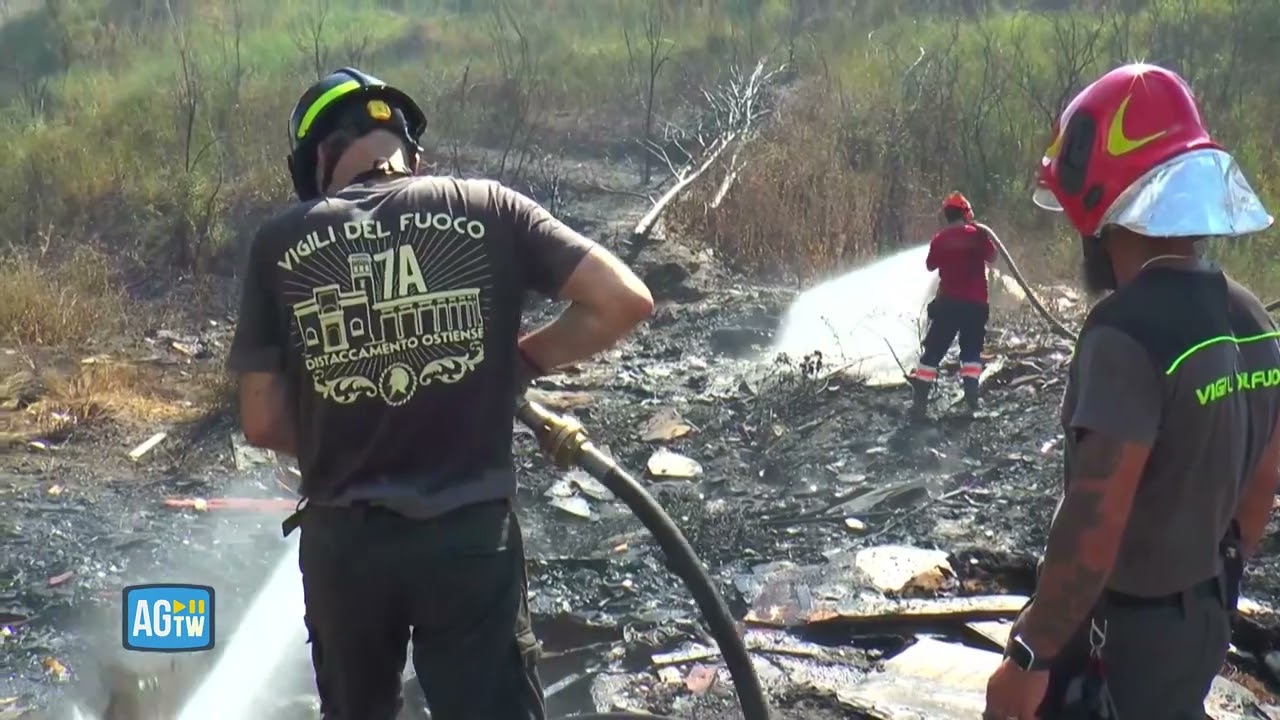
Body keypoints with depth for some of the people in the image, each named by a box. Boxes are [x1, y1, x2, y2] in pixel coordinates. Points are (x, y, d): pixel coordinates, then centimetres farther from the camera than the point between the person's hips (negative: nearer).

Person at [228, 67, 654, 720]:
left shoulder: (281, 244, -3)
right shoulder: (487, 208, -4)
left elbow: (262, 422, -2)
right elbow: (625, 301, -9)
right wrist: (524, 360, 4)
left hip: (342, 541, 2)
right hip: (471, 535, -1)